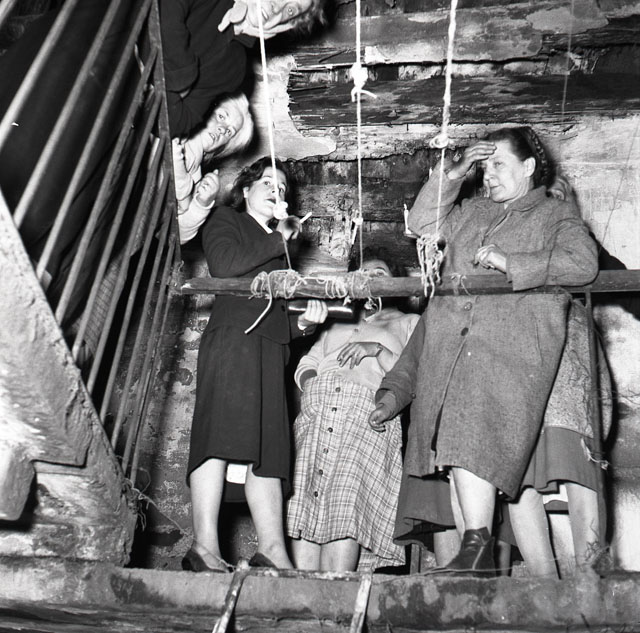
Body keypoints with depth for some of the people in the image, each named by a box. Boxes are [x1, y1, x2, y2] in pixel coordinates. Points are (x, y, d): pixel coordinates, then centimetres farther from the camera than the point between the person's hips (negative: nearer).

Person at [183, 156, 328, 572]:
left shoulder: (277, 249, 34)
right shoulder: (226, 220, 17)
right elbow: (224, 265, -7)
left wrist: (304, 322, 7)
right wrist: (279, 239, 2)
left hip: (271, 350, 7)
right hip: (234, 338, -7)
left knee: (271, 449, -4)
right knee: (222, 435, -19)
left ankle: (272, 552, -9)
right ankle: (205, 549, -23)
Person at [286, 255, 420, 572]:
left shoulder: (408, 322, 26)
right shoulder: (336, 327, 36)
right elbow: (306, 365, 21)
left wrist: (378, 350, -3)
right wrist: (312, 386, 0)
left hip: (369, 414, -3)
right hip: (314, 410, 3)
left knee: (347, 508, -22)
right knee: (303, 508, -14)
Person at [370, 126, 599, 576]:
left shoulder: (556, 215, 13)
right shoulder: (472, 213, 30)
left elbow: (583, 264, -3)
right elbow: (421, 223, 26)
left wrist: (509, 263, -10)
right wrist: (455, 175, 18)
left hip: (512, 350, -5)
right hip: (449, 346, 5)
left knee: (473, 440, -22)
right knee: (457, 450, -3)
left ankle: (478, 545, -19)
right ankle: (474, 556, -1)